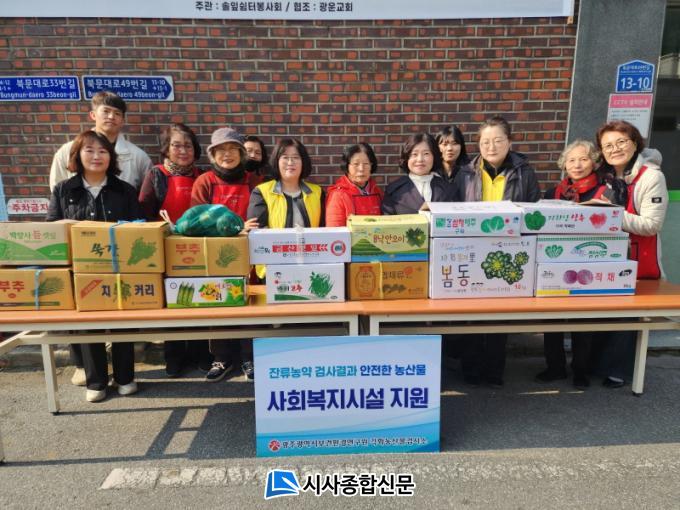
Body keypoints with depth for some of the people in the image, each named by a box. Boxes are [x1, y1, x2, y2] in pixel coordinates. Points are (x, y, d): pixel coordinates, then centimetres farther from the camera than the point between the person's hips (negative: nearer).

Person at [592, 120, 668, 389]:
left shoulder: (651, 176, -11)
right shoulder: (605, 176, 8)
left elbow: (652, 224, -18)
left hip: (638, 262, -5)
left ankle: (617, 369, 19)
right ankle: (596, 361, 28)